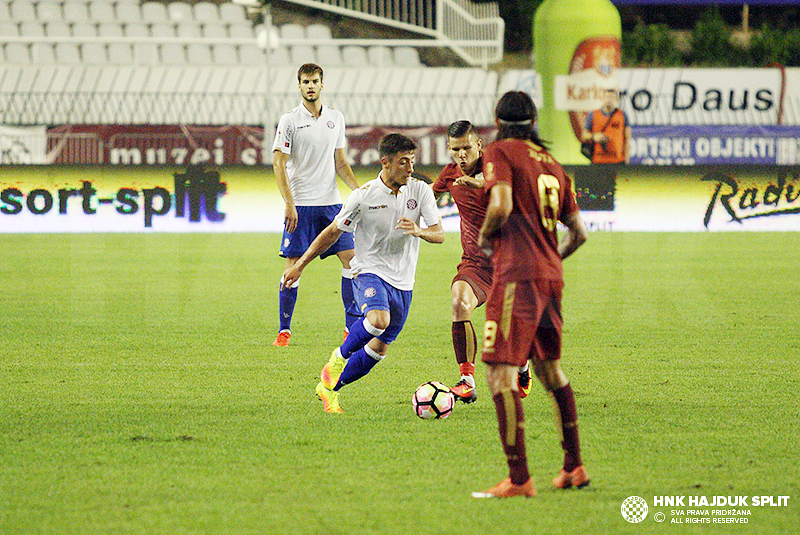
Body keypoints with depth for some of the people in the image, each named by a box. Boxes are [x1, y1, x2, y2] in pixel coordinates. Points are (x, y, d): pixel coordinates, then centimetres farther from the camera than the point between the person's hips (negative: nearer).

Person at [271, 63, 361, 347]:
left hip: (331, 202, 4)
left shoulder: (336, 118, 10)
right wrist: (289, 203, -15)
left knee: (351, 257, -4)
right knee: (294, 265, -4)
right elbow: (279, 164, -6)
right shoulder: (289, 120, -3)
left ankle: (353, 325, 2)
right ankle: (284, 330, 5)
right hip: (300, 206, -4)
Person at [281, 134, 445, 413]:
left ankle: (329, 388, 23)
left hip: (403, 282, 4)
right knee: (379, 319, -34)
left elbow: (439, 234, -4)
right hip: (369, 272, -4)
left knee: (379, 348, 5)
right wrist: (299, 266, 3)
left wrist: (418, 231, -28)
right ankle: (337, 361, -10)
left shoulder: (420, 191, -2)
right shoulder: (364, 196, -10)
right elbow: (333, 232, 2)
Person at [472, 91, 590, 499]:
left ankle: (519, 478, -20)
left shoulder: (499, 152, -2)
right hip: (551, 275, 8)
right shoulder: (551, 164, 18)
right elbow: (578, 232, 20)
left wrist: (484, 236, 1)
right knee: (548, 369, 21)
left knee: (500, 372, -11)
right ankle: (574, 467, 26)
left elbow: (501, 206, -18)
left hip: (517, 276, -8)